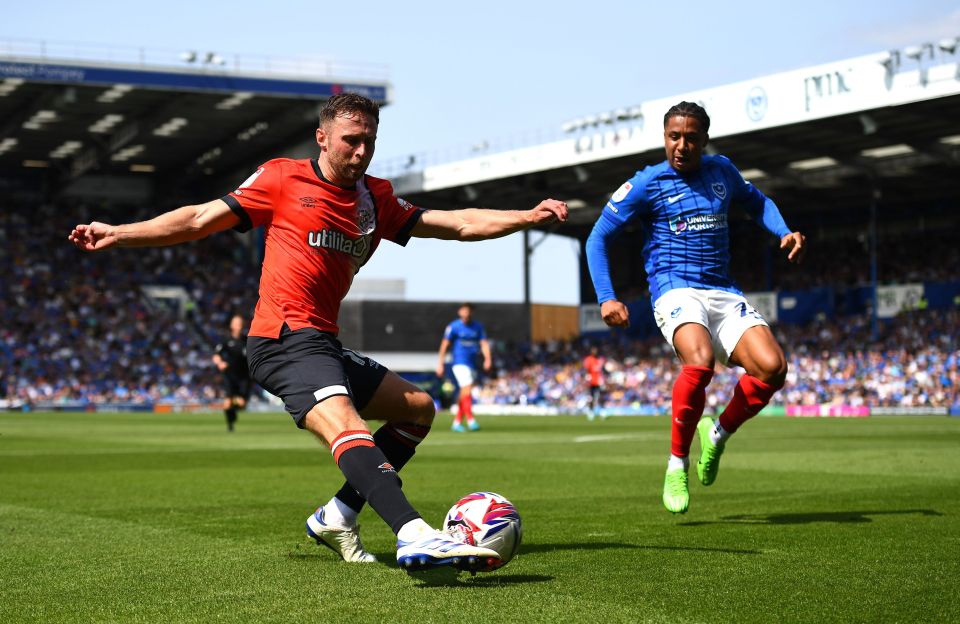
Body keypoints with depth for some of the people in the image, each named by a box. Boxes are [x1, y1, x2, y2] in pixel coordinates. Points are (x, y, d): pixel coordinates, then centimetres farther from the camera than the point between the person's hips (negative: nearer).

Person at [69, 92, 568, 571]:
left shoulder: (376, 199, 16)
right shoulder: (282, 178, 1)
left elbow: (458, 225, 14)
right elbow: (199, 220, 5)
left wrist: (527, 217, 4)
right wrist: (116, 234, 2)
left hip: (325, 346, 9)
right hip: (285, 339, -9)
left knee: (419, 408, 14)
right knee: (345, 425, -30)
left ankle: (337, 516, 9)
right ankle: (414, 536, -51)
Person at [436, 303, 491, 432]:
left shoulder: (478, 327, 9)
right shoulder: (453, 326, -3)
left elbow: (484, 343, 2)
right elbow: (445, 344, 0)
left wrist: (487, 359, -15)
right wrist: (440, 363, -3)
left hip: (472, 363, 5)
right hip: (459, 362, -5)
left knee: (465, 393, 7)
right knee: (467, 388, -21)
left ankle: (456, 422, 15)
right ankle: (470, 420, -26)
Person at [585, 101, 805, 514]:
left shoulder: (721, 171, 13)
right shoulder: (646, 184, 0)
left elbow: (756, 201, 33)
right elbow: (598, 237, 5)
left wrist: (784, 232, 13)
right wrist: (606, 298, -6)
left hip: (724, 294, 5)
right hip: (676, 291, -4)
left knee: (772, 367, -20)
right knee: (700, 362, -35)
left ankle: (717, 434, 8)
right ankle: (677, 464, -15)